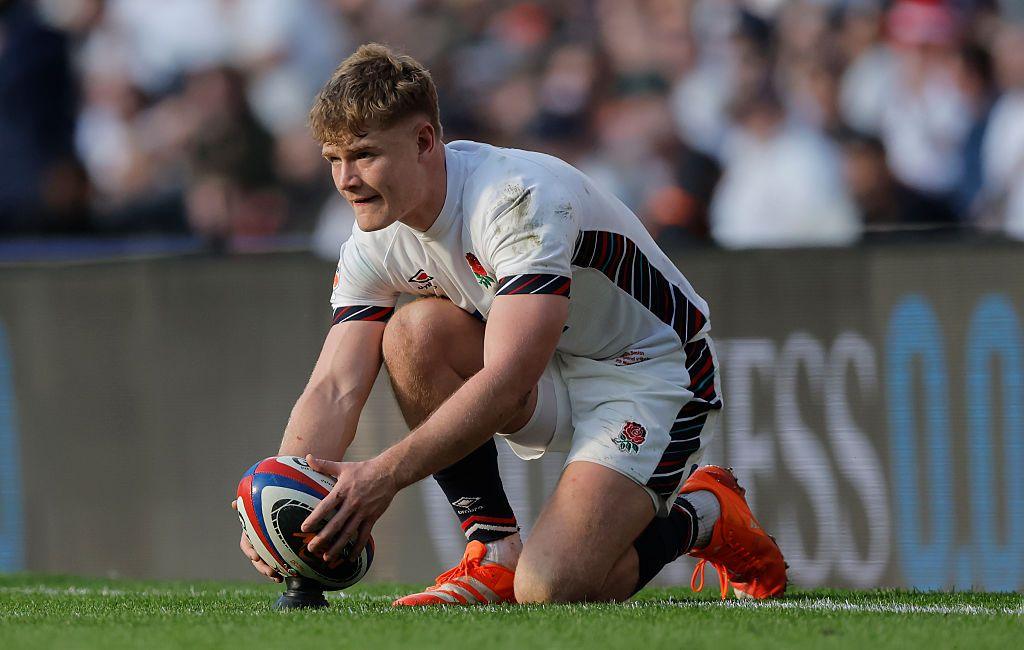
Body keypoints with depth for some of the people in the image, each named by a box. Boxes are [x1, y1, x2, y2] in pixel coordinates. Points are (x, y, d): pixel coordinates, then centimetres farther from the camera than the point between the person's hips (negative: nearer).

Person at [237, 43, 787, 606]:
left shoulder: (521, 197, -30)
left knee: (548, 590, -25)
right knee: (415, 330, -22)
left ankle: (705, 515, 5)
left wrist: (385, 474, -45)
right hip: (552, 375, 7)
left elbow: (507, 381, -37)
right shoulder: (374, 243, -7)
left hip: (652, 375, -7)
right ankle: (493, 554, -10)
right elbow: (334, 388, -13)